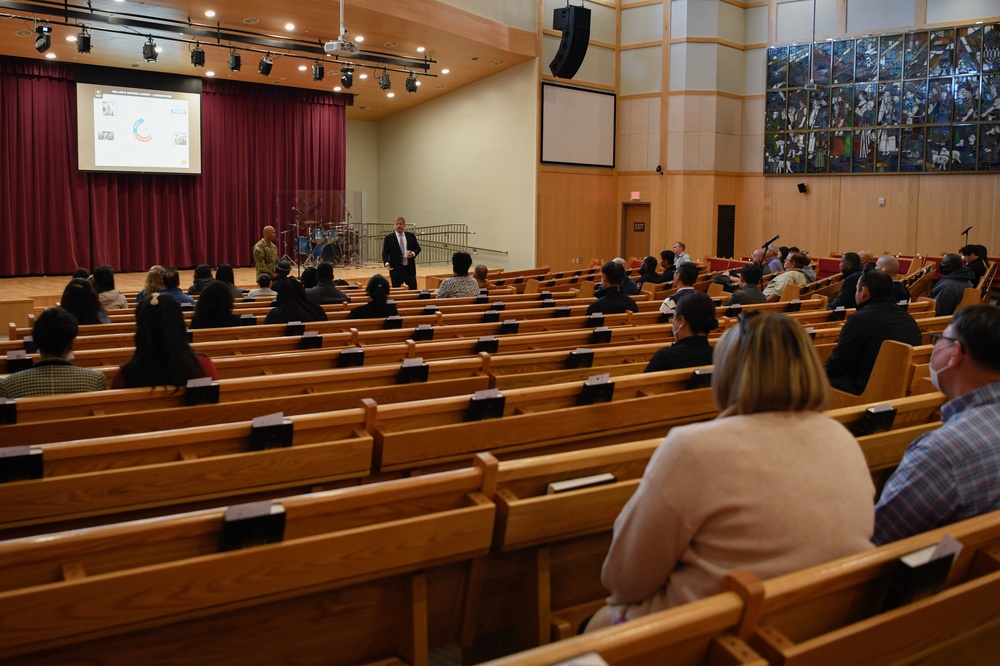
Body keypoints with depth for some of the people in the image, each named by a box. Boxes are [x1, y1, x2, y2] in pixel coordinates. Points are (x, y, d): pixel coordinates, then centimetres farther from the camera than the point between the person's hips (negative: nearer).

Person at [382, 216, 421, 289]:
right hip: (396, 270, -2)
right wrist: (387, 263, -17)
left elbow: (418, 248, 15)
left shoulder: (411, 236, 9)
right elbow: (385, 253, 0)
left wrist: (413, 253, -7)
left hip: (410, 269, 2)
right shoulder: (389, 238, 1)